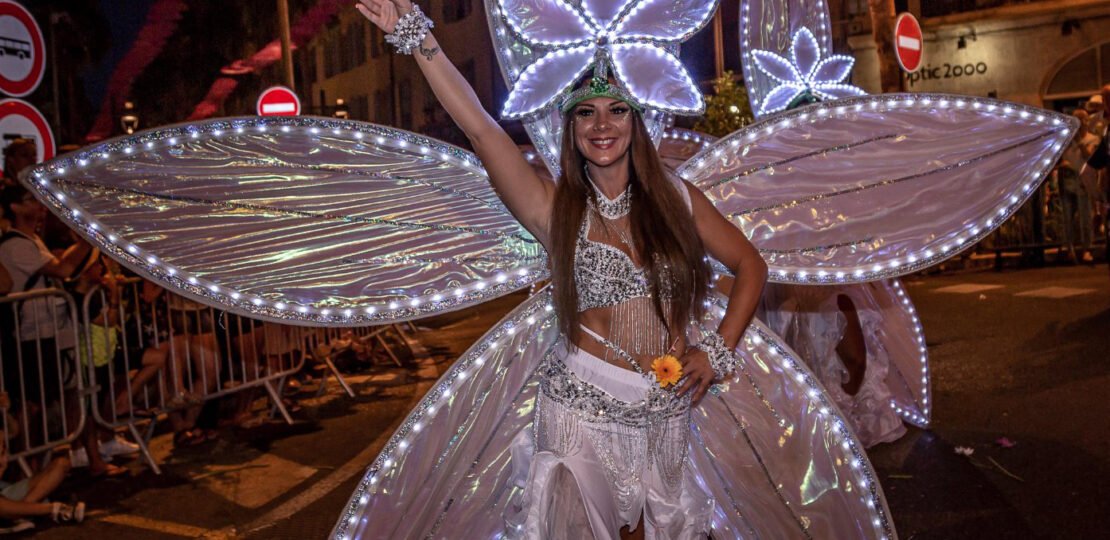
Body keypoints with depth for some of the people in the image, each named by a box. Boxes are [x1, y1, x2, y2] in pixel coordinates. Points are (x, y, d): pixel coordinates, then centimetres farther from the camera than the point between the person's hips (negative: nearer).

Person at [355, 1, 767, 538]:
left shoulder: (677, 199, 1)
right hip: (582, 407, -2)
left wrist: (718, 350, -1)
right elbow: (480, 127, -18)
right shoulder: (555, 209, -7)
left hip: (666, 410, 3)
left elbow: (751, 265, 8)